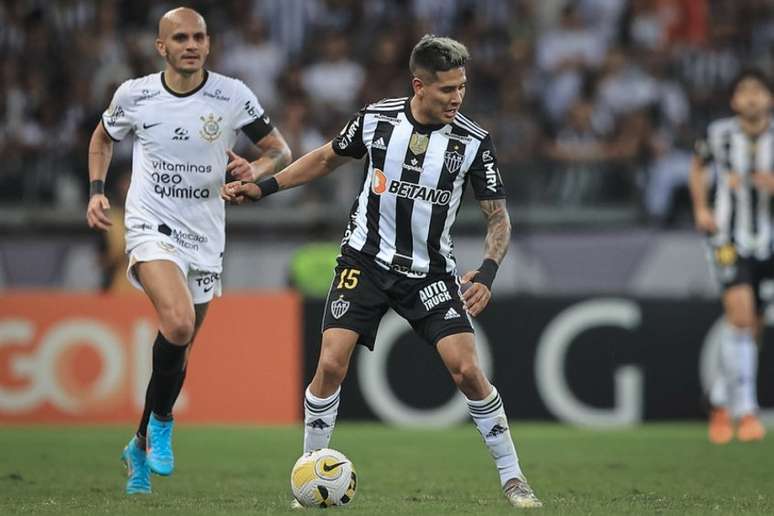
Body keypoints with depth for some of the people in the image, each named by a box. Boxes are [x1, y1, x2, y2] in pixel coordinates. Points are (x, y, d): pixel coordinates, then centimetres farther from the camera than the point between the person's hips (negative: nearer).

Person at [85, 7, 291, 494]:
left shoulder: (233, 96, -6)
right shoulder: (133, 94, -3)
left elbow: (281, 151, 3)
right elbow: (103, 137, 18)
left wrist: (256, 170, -18)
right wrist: (97, 190, 4)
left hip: (205, 237, 3)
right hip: (151, 229, -2)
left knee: (178, 349, 11)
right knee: (179, 323, -29)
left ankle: (142, 445, 33)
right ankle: (161, 420, -4)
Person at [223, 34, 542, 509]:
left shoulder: (473, 141, -12)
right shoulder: (376, 118, -8)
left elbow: (499, 218, -6)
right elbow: (329, 157, 12)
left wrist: (486, 274, -23)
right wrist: (263, 188, 9)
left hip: (430, 270, -1)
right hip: (366, 260, 1)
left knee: (466, 368, -14)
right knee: (331, 364, -12)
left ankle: (512, 477, 1)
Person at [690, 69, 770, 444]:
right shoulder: (719, 135, -2)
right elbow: (698, 168, 19)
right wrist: (701, 209, 7)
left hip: (767, 241, 2)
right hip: (729, 239, -2)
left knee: (752, 329, 7)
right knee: (741, 314, -19)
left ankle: (720, 401, 30)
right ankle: (745, 411, -15)